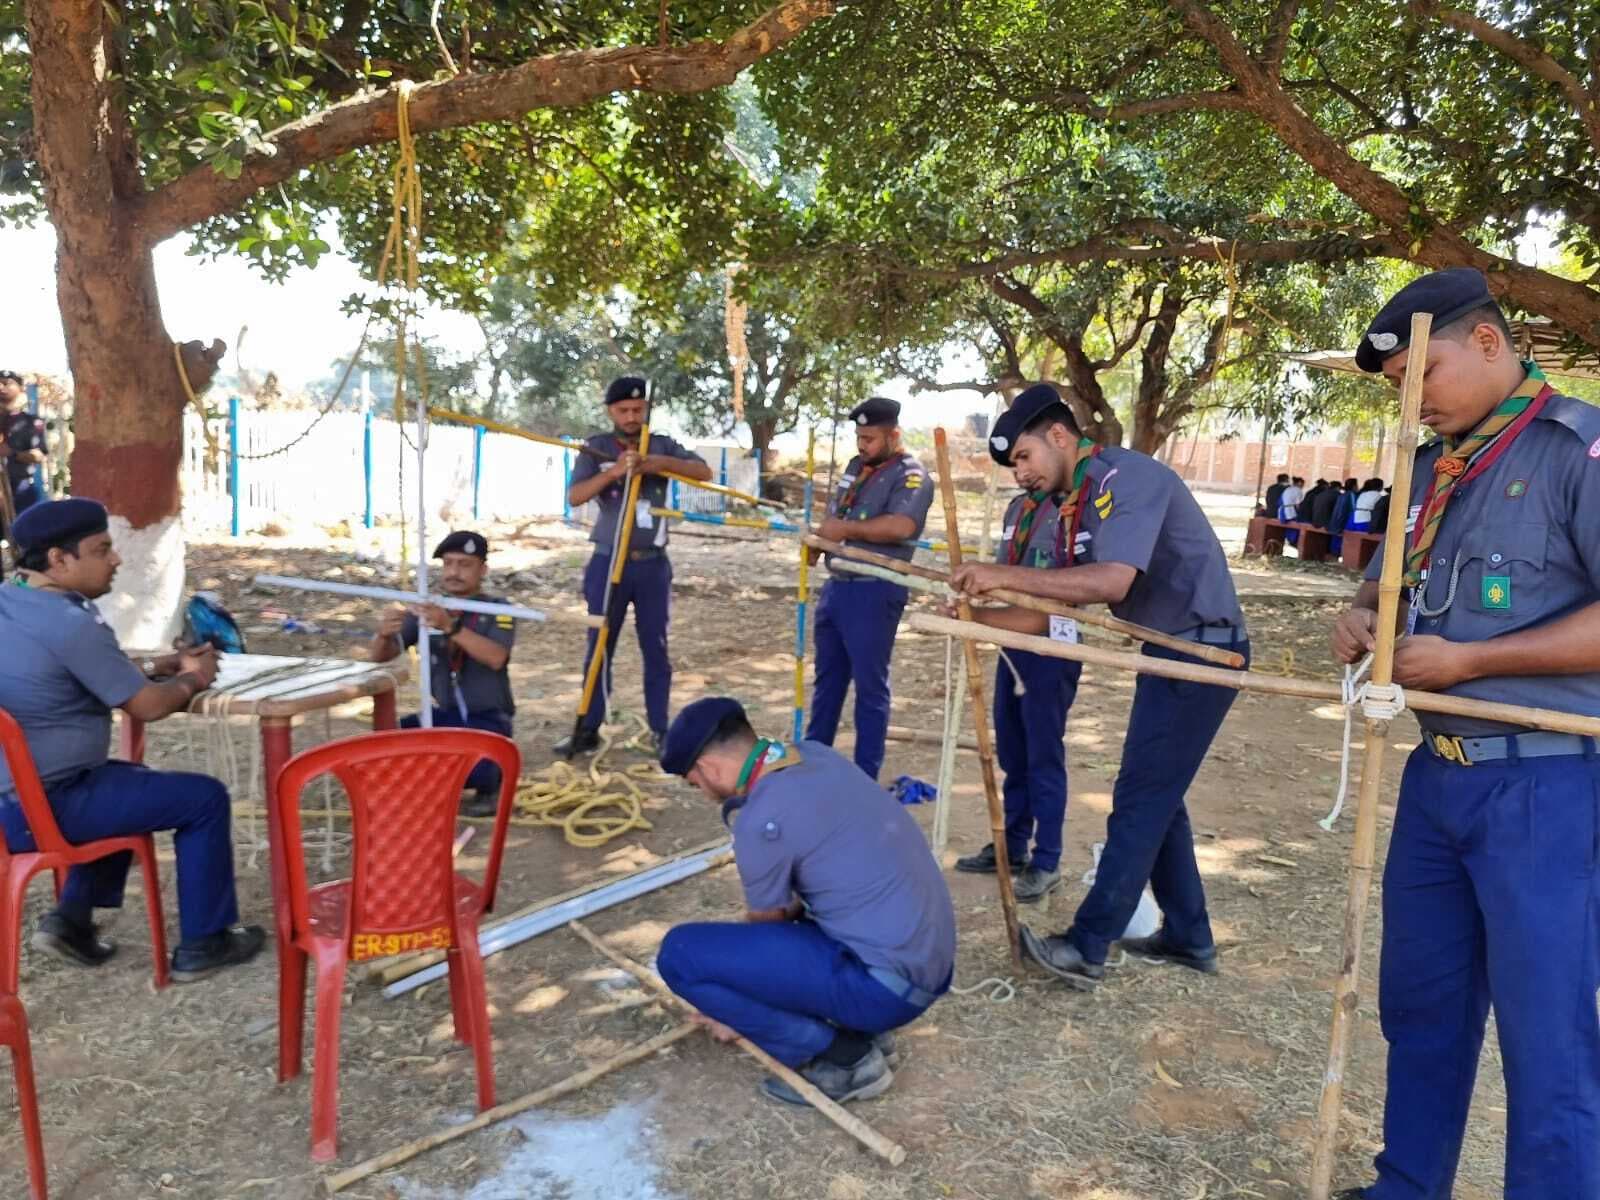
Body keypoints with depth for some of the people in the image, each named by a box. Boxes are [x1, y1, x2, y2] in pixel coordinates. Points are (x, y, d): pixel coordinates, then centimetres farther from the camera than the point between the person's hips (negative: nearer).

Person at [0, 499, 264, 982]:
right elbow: (147, 706, -15)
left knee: (133, 779, 32)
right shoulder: (71, 624, -23)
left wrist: (157, 667, 10)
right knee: (205, 798, 0)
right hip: (44, 808, -10)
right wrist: (193, 679, 4)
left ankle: (72, 916, 27)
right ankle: (203, 943, 11)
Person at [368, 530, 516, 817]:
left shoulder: (498, 611, -9)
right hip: (446, 716, 5)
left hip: (489, 719, -4)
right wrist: (384, 633, -27)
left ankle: (491, 786, 5)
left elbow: (496, 658, -29)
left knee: (471, 768, -33)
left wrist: (451, 627, -43)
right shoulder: (425, 609, 3)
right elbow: (378, 657, -3)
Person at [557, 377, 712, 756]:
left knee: (656, 648, 6)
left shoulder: (662, 444, 5)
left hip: (652, 564, 1)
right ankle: (588, 729, 13)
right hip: (609, 562, -1)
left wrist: (663, 463, -22)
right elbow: (574, 496, -11)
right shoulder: (596, 447, 1)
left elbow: (705, 473, -7)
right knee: (599, 647, 5)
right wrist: (613, 471, -26)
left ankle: (660, 729, 15)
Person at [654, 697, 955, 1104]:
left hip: (887, 984, -9)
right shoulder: (818, 756, 6)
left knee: (681, 952, -13)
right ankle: (863, 1029, 15)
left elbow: (764, 925, 0)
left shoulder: (764, 820, -18)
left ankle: (841, 1056, -3)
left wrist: (734, 1011, 16)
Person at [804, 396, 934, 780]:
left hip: (874, 592, -8)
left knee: (870, 684, 0)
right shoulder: (855, 467, 15)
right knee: (827, 677, 17)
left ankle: (865, 777, 9)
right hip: (837, 585, 9)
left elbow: (900, 526, -29)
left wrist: (846, 528, -21)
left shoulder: (910, 476, -12)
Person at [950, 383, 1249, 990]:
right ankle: (1188, 936, 29)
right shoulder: (1076, 506, 10)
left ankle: (1086, 948, 5)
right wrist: (974, 615, -6)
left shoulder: (1127, 476, -18)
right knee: (1155, 797, 16)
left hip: (1205, 651, -10)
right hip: (1172, 652, 10)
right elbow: (1054, 610, 6)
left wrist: (1003, 574, -28)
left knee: (1139, 800, -4)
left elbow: (1113, 580, -32)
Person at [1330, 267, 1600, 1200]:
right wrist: (1365, 614, 2)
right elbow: (1395, 573, 24)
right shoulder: (1435, 465, 12)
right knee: (1419, 1003, 17)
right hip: (1437, 774, 8)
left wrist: (1467, 661, -18)